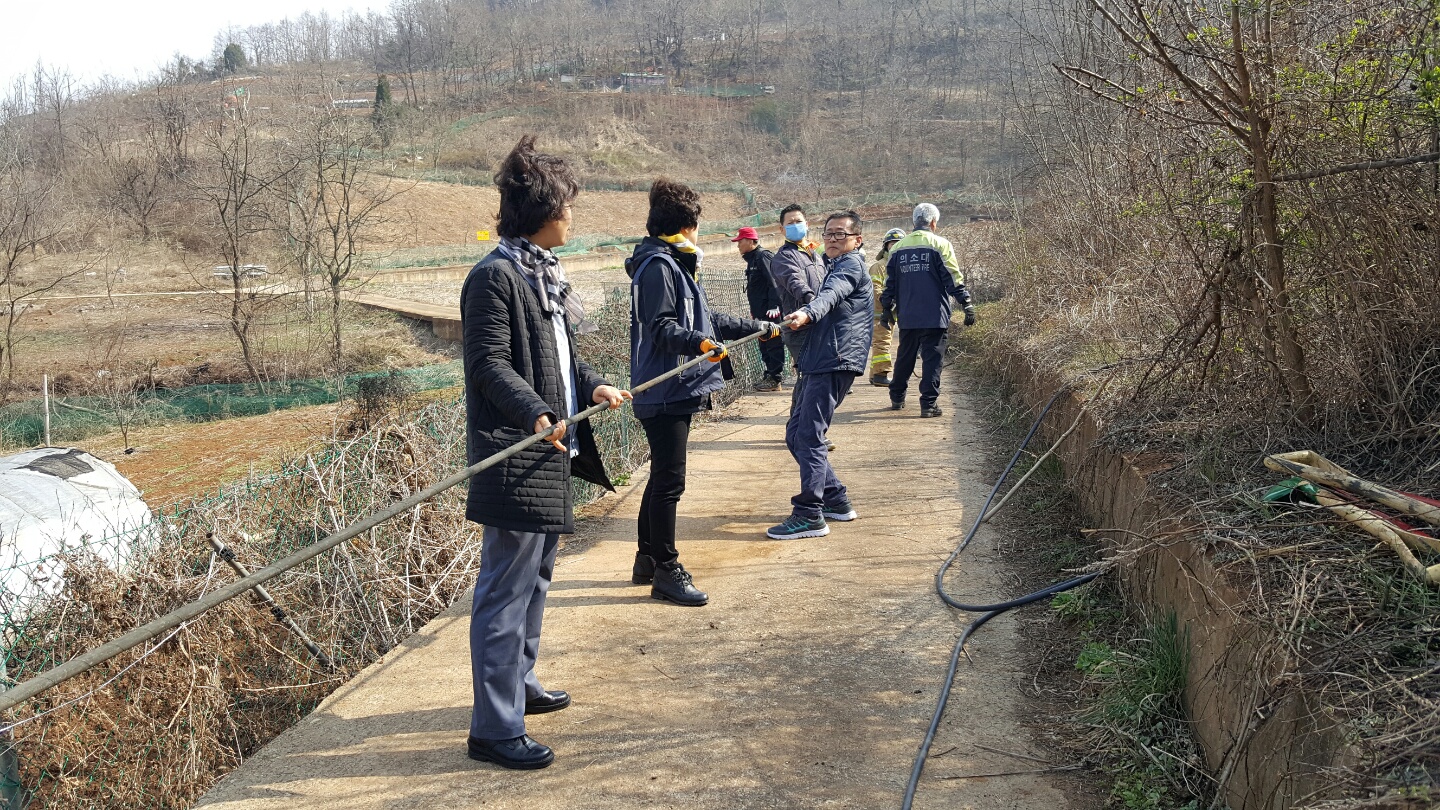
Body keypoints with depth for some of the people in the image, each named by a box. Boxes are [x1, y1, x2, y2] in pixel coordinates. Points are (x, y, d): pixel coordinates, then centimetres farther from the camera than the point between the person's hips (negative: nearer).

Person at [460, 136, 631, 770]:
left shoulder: (541, 272, 16)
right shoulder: (495, 276, -14)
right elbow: (489, 363, -21)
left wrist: (593, 386, 14)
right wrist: (536, 413, -32)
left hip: (548, 455, 11)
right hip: (514, 459, -11)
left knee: (536, 577, 22)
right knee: (506, 590, -6)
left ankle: (520, 684, 38)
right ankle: (494, 729, 0)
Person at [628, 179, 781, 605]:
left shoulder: (675, 263, 21)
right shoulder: (658, 266, -12)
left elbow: (706, 318, 27)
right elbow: (662, 327, -22)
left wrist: (758, 327, 32)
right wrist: (699, 341, -38)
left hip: (677, 391, 11)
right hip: (663, 391, -11)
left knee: (663, 477, 16)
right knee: (669, 480, -7)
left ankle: (647, 561, 26)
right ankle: (665, 571, 0)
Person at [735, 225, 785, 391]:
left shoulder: (763, 256, -11)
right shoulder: (752, 259, 19)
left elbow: (774, 282, -19)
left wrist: (774, 306, -24)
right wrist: (754, 309, 24)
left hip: (770, 311, -10)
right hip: (761, 312, 10)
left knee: (773, 344, -6)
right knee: (765, 345, 13)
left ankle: (774, 379, -4)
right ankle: (769, 376, 19)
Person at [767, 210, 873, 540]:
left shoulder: (851, 264, -4)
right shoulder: (836, 267, 27)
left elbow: (831, 294, -26)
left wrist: (807, 313, -45)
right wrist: (788, 319, 24)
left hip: (834, 361, -10)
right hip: (818, 361, 10)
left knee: (809, 434, -14)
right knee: (796, 434, 10)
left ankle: (809, 515, -13)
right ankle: (836, 499, 17)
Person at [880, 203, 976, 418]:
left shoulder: (898, 248, 9)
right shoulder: (940, 244, -4)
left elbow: (890, 282, 13)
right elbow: (953, 278, -7)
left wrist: (886, 309, 20)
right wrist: (966, 304, -3)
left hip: (907, 317, 5)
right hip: (934, 316, -4)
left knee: (904, 357, 17)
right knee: (932, 359, -3)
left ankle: (897, 398, 25)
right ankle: (929, 403, -7)